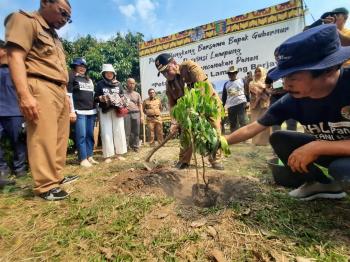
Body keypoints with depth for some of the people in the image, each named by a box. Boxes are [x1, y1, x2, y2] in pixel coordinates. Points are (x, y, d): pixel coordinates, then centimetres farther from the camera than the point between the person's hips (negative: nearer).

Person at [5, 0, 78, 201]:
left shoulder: (55, 36, 28)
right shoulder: (25, 20, 3)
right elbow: (15, 57, -10)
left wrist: (66, 96, 19)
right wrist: (24, 94, -21)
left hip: (60, 92, 8)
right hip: (41, 89, -8)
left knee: (60, 138, 7)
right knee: (43, 139, -9)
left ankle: (57, 176, 16)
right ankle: (46, 186, -2)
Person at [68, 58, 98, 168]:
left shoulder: (89, 80, 23)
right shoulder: (72, 78, 4)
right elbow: (69, 95, -5)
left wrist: (95, 109, 17)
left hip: (91, 111, 6)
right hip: (79, 111, -6)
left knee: (90, 135, 5)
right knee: (81, 136, -7)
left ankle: (89, 156, 12)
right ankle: (83, 159, -3)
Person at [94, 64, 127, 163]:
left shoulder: (118, 84, 12)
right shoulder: (100, 84, 6)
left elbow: (122, 96, 18)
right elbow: (95, 98, 5)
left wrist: (121, 100, -2)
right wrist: (101, 98, -14)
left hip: (117, 110, 2)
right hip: (105, 111, -2)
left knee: (119, 131, 0)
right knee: (106, 132, -3)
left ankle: (119, 153, 10)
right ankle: (108, 155, 3)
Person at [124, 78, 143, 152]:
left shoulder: (137, 94, 17)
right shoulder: (123, 93, 9)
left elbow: (140, 106, 15)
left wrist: (142, 115, 7)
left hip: (136, 114, 3)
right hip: (126, 114, -2)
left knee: (136, 132, 4)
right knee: (126, 132, -4)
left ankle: (135, 146, 13)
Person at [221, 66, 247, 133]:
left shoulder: (242, 81, 7)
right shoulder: (226, 84, 15)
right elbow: (224, 96, 15)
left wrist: (247, 102, -6)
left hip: (241, 104, -3)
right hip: (230, 106, 3)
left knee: (243, 122, -10)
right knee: (233, 124, 6)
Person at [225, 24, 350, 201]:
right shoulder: (292, 101, -17)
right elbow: (251, 129, -11)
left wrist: (317, 146, -35)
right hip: (329, 149, 5)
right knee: (277, 139, -8)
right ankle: (324, 184, 6)